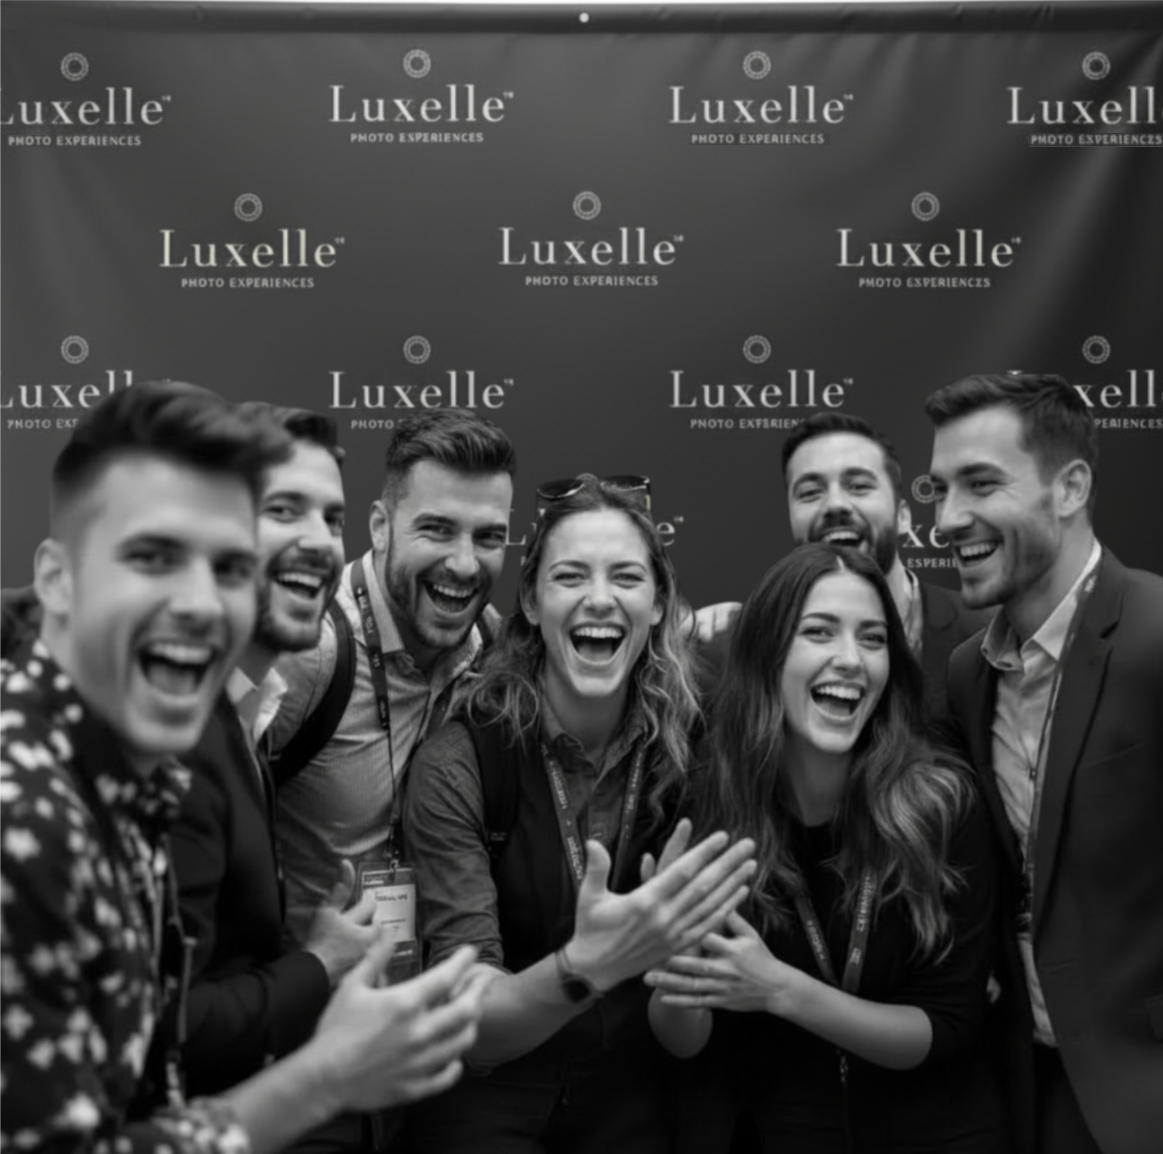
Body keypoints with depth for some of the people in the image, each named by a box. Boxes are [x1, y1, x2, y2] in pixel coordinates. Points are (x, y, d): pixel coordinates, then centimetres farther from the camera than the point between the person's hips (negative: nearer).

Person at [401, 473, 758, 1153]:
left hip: (629, 1091, 3)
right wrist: (586, 968, -35)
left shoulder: (692, 750, -8)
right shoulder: (457, 765, -14)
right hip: (486, 1093, -3)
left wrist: (676, 955, -23)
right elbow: (468, 1029, -19)